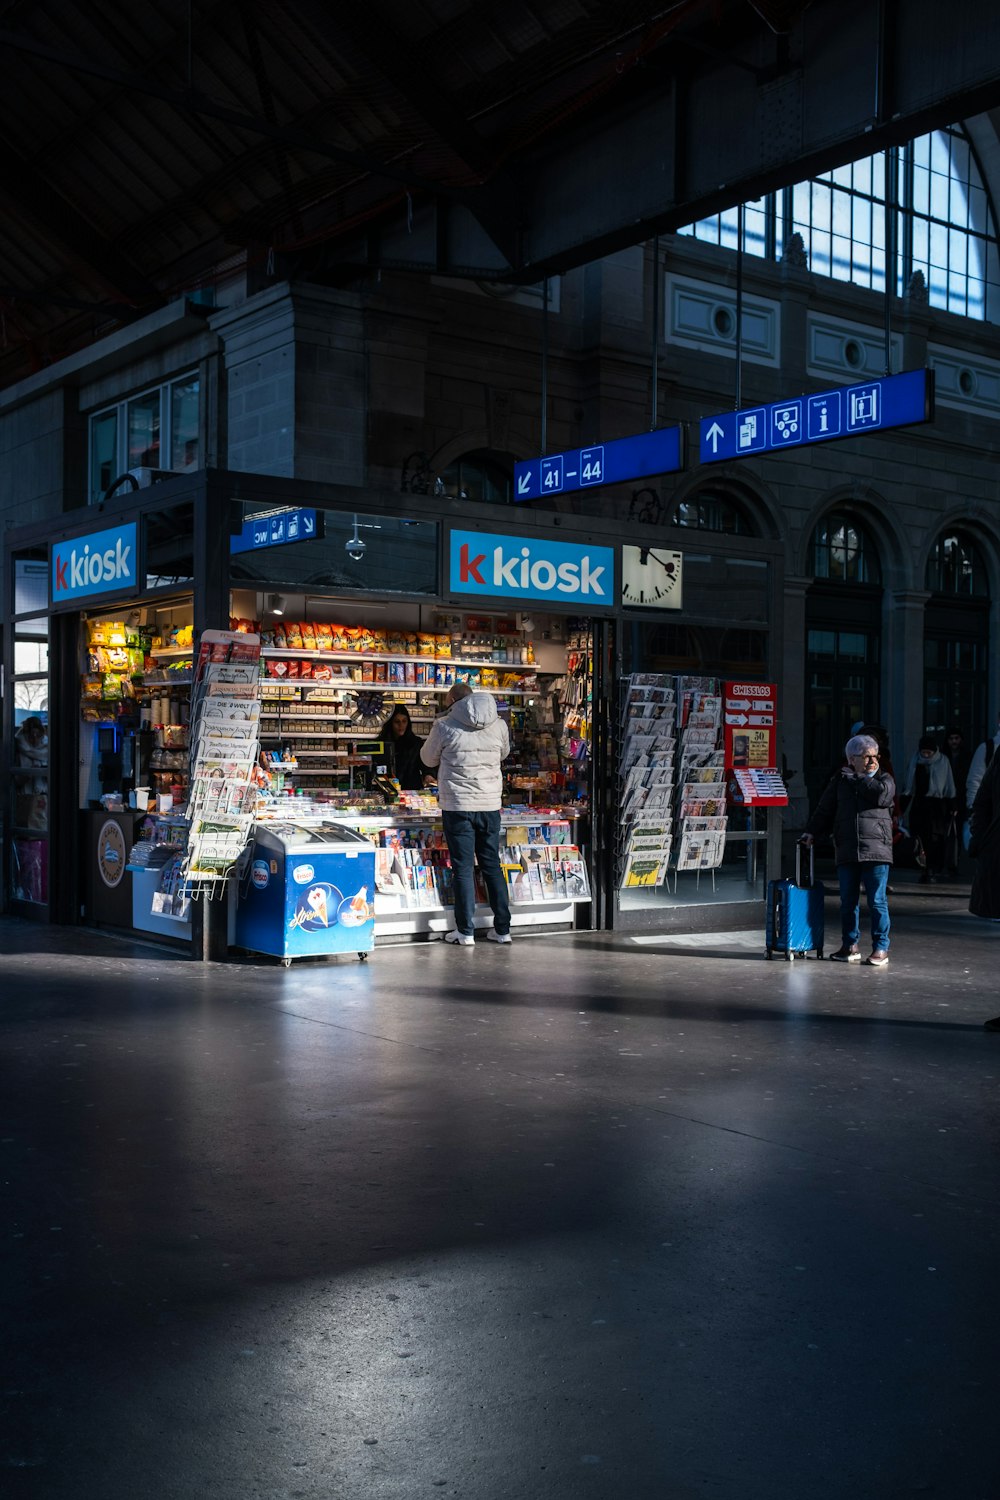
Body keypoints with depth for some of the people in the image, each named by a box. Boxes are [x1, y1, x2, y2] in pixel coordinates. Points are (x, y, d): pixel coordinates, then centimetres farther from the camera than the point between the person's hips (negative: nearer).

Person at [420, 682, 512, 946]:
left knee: (463, 868, 2)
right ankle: (502, 929, 14)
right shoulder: (499, 725, 4)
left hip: (457, 806, -3)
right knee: (492, 865, 12)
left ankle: (465, 931, 3)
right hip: (490, 805, 3)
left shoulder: (444, 726, -6)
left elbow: (429, 759, 9)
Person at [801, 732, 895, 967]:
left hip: (876, 850, -3)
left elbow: (881, 794, -16)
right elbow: (825, 810, 15)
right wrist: (812, 832, 2)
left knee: (877, 901, -3)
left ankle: (881, 948, 5)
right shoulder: (840, 780, 13)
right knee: (848, 901, 8)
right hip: (846, 851, 3)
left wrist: (857, 779, -5)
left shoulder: (884, 779, 7)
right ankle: (850, 945, 19)